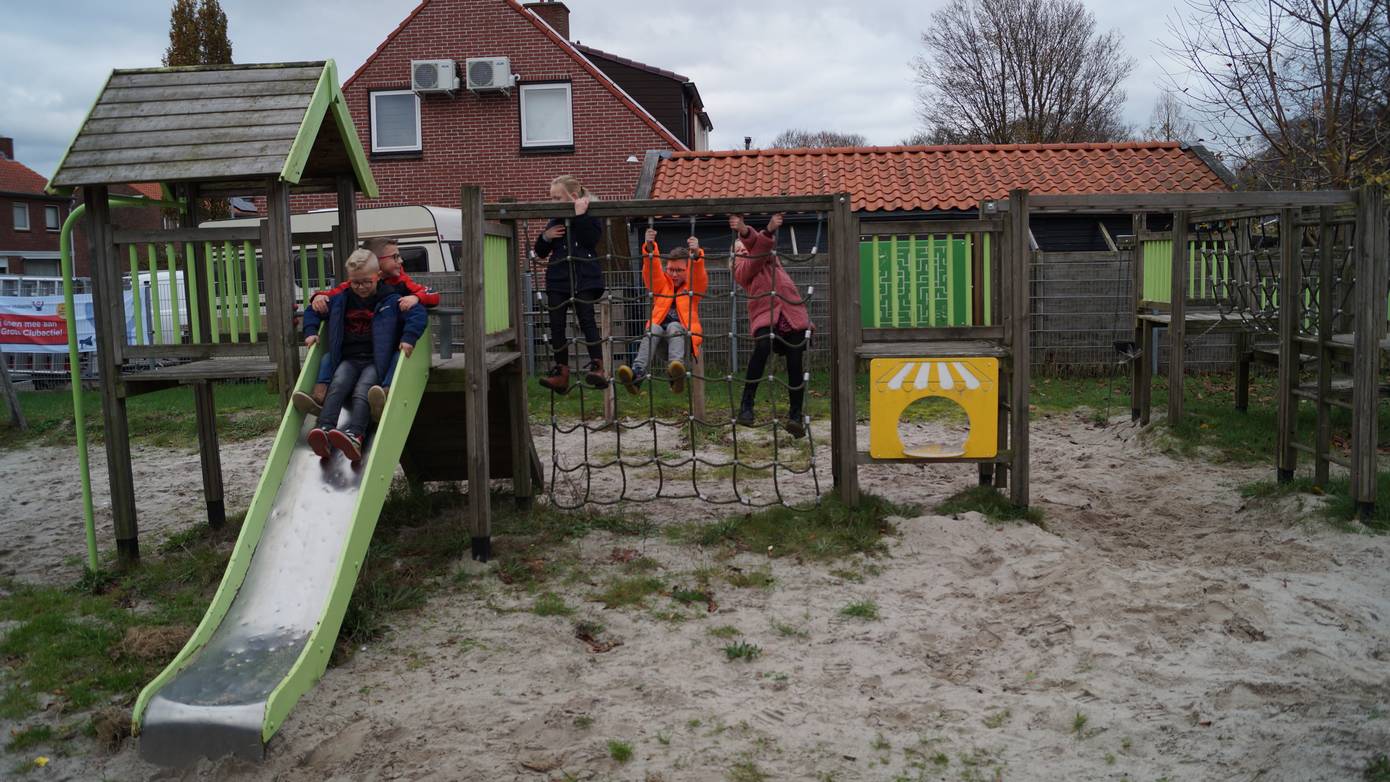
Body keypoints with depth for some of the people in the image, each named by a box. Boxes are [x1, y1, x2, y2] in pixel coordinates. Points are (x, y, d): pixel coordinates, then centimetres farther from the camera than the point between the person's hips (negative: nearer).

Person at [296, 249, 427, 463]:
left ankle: (354, 436, -56)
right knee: (338, 384, -29)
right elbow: (312, 311, 29)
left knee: (362, 391, -32)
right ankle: (324, 430, -49)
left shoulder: (390, 300, 2)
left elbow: (418, 313, -8)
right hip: (349, 359, 4)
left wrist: (408, 338, -24)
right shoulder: (341, 300, 15)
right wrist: (310, 331, 10)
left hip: (377, 360, -3)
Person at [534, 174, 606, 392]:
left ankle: (597, 367, -10)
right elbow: (541, 253, 16)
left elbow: (591, 239, -18)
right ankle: (561, 372, 7)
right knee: (556, 325, 2)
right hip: (557, 280, 5)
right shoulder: (554, 222, 14)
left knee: (586, 319, -11)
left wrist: (580, 216, -18)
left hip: (584, 278, -5)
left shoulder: (590, 217, 0)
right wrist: (545, 237, -3)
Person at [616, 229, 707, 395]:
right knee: (653, 328, -31)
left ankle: (676, 368, -60)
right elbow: (652, 270, -1)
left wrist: (696, 254, -31)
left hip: (683, 333, -1)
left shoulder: (694, 285, 14)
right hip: (659, 330, 1)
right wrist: (649, 247, -22)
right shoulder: (661, 283, 19)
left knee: (674, 326, -33)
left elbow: (699, 275, -9)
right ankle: (637, 372, -53)